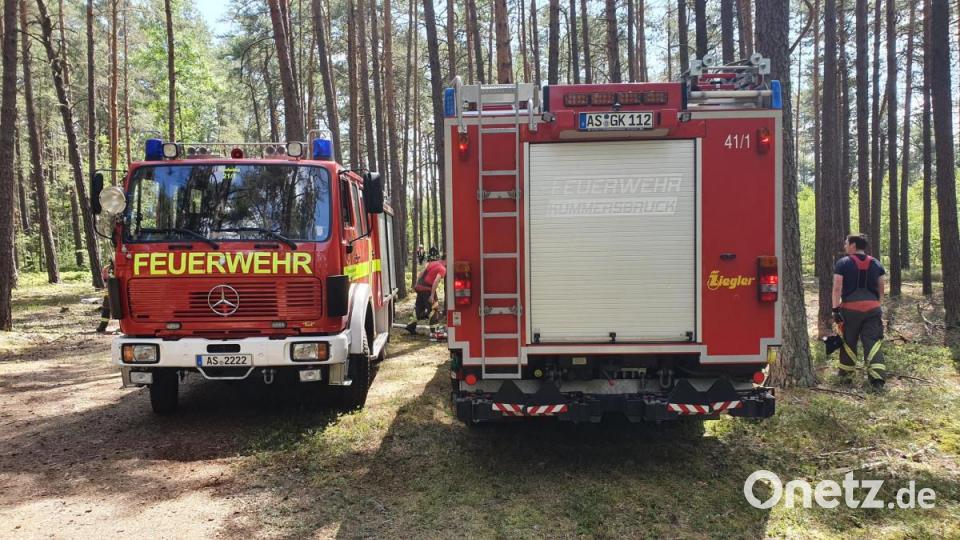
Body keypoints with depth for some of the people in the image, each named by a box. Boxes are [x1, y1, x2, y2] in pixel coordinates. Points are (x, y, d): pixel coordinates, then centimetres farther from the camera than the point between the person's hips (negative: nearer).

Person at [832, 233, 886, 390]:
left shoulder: (843, 263, -4)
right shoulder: (876, 263, 10)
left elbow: (837, 288, -10)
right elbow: (881, 288, 15)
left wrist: (835, 309, -9)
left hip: (850, 308, -3)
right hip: (873, 307, 3)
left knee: (849, 341, 10)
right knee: (873, 342, 1)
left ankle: (845, 374, 22)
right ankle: (877, 377, -9)